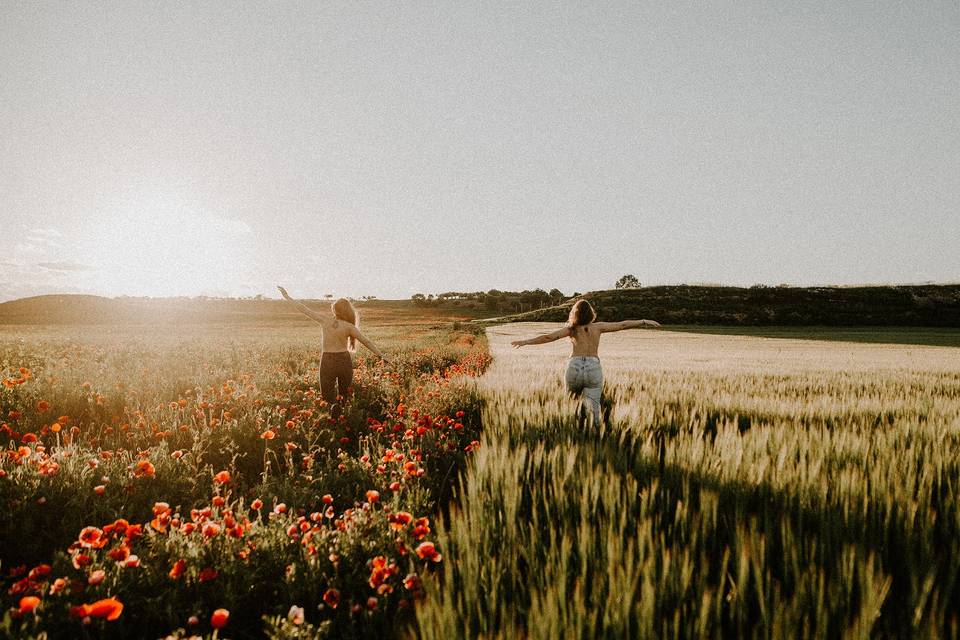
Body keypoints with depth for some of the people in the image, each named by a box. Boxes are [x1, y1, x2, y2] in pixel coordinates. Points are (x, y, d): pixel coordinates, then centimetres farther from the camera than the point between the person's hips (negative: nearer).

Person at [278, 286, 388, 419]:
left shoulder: (325, 319, -4)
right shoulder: (349, 327, -8)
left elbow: (305, 309, 3)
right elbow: (366, 342, -7)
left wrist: (287, 297, 14)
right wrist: (381, 355, 0)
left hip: (327, 362, 0)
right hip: (344, 361, 0)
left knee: (327, 395, 11)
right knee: (345, 396, 18)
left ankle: (334, 405, -22)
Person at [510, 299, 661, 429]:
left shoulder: (571, 329, 9)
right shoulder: (598, 327, 10)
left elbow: (547, 337, 4)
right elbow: (622, 325, 11)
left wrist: (525, 342, 8)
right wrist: (644, 322, 17)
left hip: (574, 366, 0)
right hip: (593, 368, 0)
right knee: (593, 407, -3)